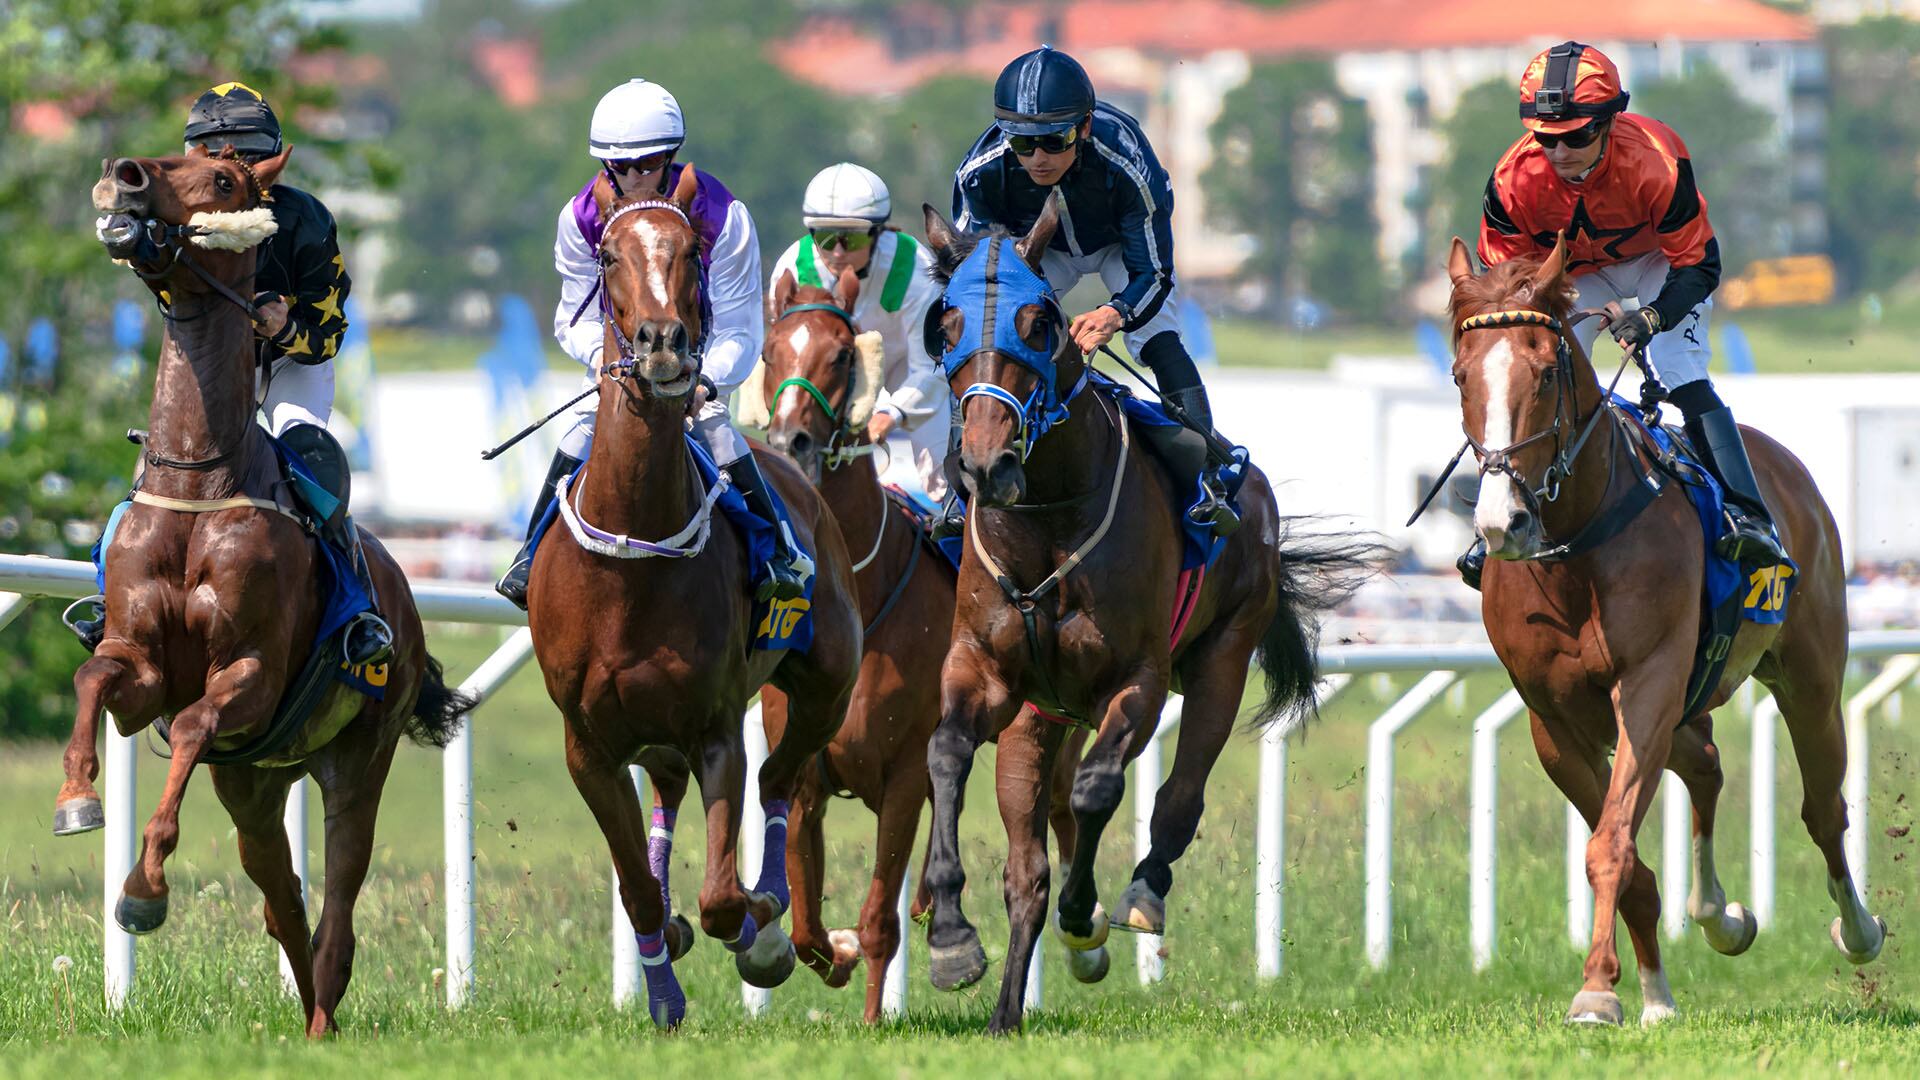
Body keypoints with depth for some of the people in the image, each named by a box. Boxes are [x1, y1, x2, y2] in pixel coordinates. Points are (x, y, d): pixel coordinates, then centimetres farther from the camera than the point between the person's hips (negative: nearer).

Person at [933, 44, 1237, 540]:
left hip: (1124, 246, -2)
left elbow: (1154, 275, -32)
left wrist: (1115, 314, -54)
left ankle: (1207, 482, -19)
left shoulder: (1126, 163, -40)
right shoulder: (981, 172, -34)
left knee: (1160, 344, -23)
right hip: (1038, 250, 2)